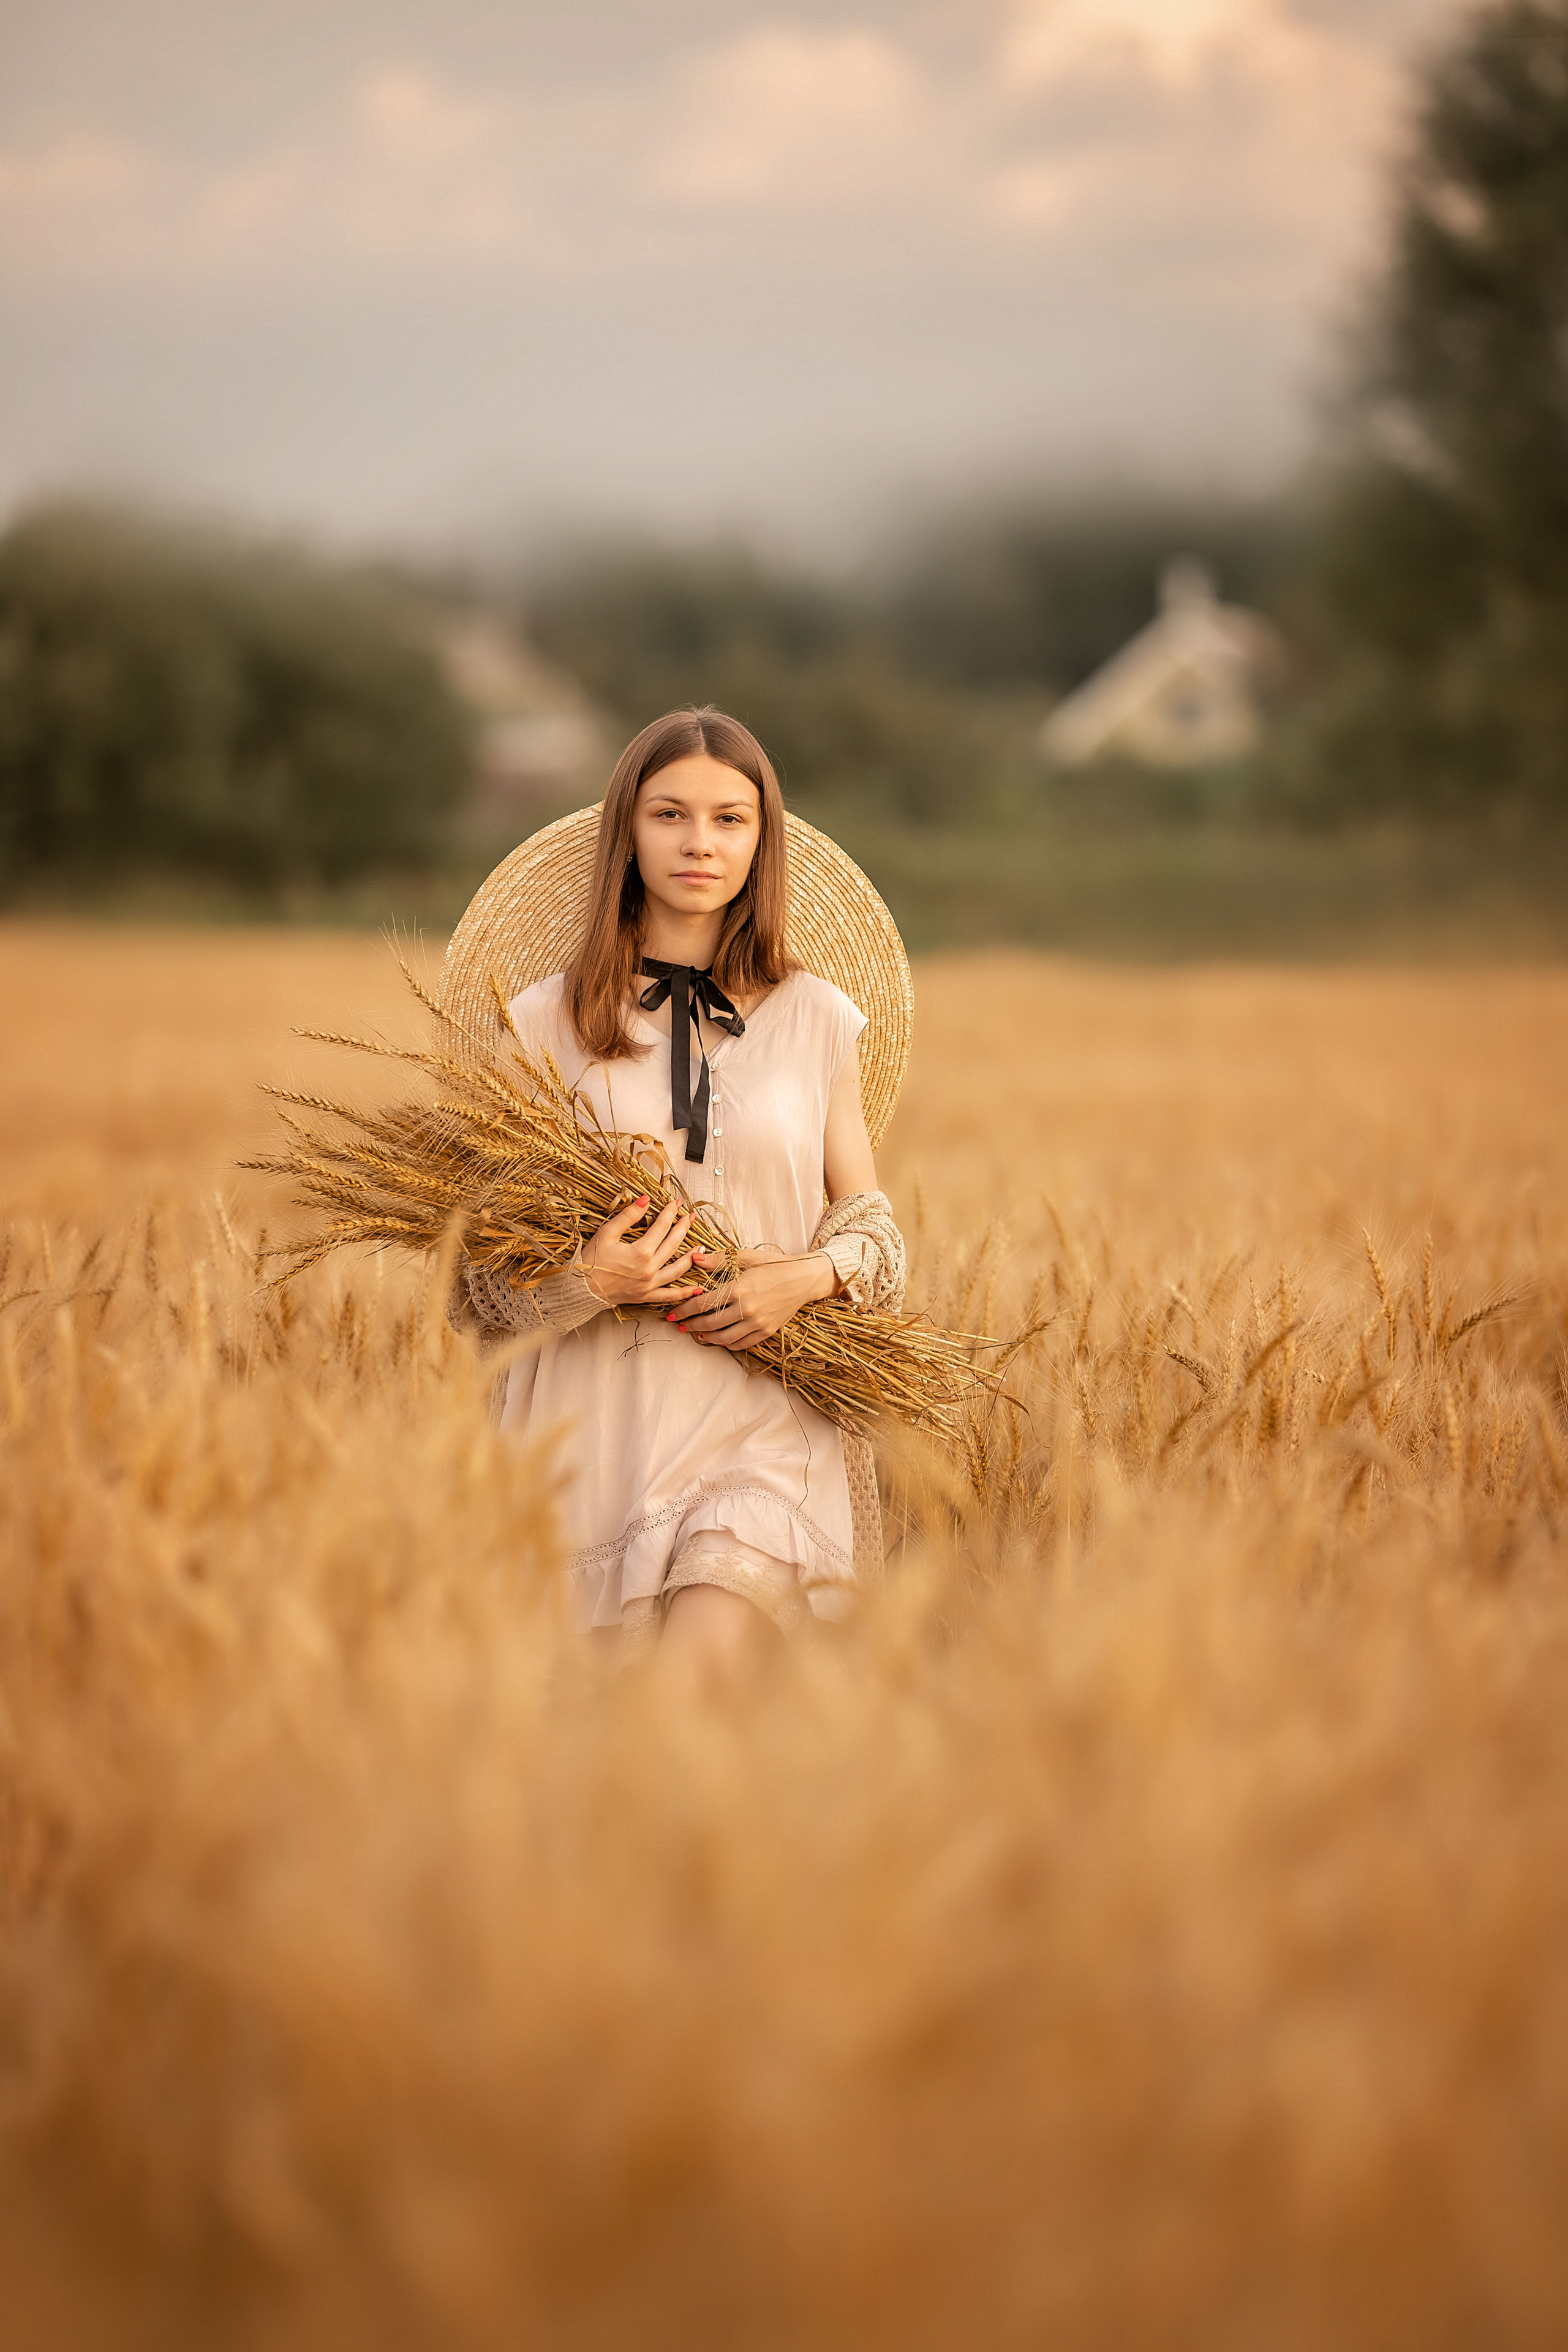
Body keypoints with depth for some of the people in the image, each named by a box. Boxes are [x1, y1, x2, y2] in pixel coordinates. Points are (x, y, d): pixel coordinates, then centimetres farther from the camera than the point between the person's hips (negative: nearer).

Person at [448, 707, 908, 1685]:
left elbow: (877, 1231, 15)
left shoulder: (817, 1018, 8)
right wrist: (583, 1282, -16)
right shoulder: (546, 1021, 4)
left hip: (772, 1428, 0)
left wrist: (814, 1275, -7)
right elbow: (471, 1285, 4)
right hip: (600, 1429, 0)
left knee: (699, 1672, -21)